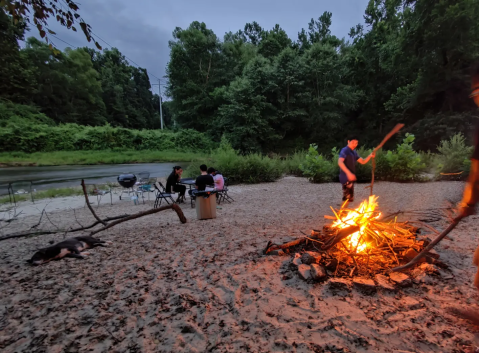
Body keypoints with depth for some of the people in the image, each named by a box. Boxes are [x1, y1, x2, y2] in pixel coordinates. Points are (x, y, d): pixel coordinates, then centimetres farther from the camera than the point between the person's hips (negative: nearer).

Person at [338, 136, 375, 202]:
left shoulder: (354, 153, 17)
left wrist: (370, 156, 0)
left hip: (350, 178, 10)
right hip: (346, 178, -10)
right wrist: (348, 173, -35)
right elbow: (340, 162, -26)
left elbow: (363, 161, 20)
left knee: (350, 198, 15)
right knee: (347, 199, -11)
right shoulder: (345, 150, -11)